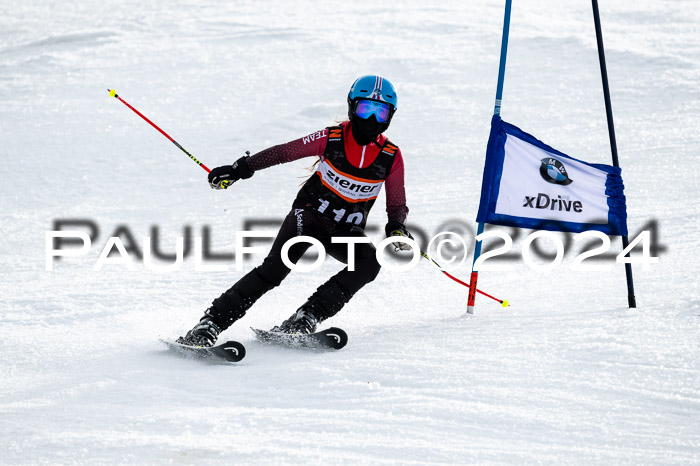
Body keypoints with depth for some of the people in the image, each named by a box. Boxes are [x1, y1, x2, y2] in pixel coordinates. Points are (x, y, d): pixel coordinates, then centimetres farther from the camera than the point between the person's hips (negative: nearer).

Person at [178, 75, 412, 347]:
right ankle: (211, 324, -27)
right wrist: (240, 169, -4)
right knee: (277, 266, -26)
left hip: (345, 230, 2)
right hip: (309, 213, -2)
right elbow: (283, 152, 0)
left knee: (370, 262, -29)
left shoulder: (391, 157, -6)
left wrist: (396, 228, -19)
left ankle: (307, 318, -26)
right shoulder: (332, 139, -10)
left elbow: (397, 206, 4)